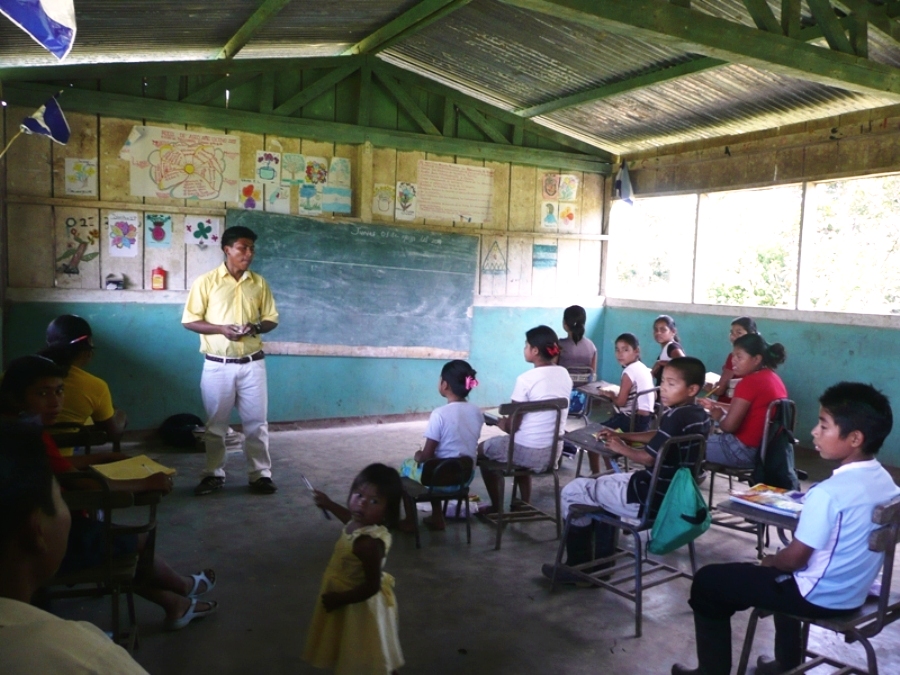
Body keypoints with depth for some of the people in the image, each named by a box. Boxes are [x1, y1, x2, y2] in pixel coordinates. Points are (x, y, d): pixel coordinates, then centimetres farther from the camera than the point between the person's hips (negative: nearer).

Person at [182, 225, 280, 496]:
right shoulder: (206, 282, -4)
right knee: (215, 423, 8)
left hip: (252, 364, 2)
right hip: (217, 365, -2)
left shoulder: (259, 283, 5)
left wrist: (256, 327, -13)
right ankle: (214, 474, 22)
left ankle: (261, 474, 16)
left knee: (256, 422, 5)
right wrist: (222, 328, -18)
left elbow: (271, 319, 9)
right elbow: (189, 320, -3)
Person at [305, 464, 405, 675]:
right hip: (351, 602, 9)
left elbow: (371, 587, -32)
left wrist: (339, 599, -24)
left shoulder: (369, 542, -40)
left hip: (360, 606, -9)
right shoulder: (362, 523, -13)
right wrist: (329, 504, 20)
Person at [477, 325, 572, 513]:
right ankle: (524, 503, 38)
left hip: (528, 452, -6)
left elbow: (513, 425, -15)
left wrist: (503, 425, 8)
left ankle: (496, 507, 29)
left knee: (483, 449, 21)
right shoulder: (564, 374, 1)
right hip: (554, 451, 7)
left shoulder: (526, 379, -20)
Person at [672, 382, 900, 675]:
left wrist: (770, 560, 1)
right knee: (783, 570, 38)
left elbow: (795, 559, -21)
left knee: (707, 581, 4)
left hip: (819, 596, -8)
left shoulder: (827, 493, -30)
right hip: (854, 593, 8)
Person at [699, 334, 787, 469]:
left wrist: (718, 416, -1)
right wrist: (716, 405, 13)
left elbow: (729, 425, -21)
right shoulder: (773, 378, 7)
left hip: (744, 450, -10)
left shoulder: (750, 382, -21)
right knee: (710, 433, 26)